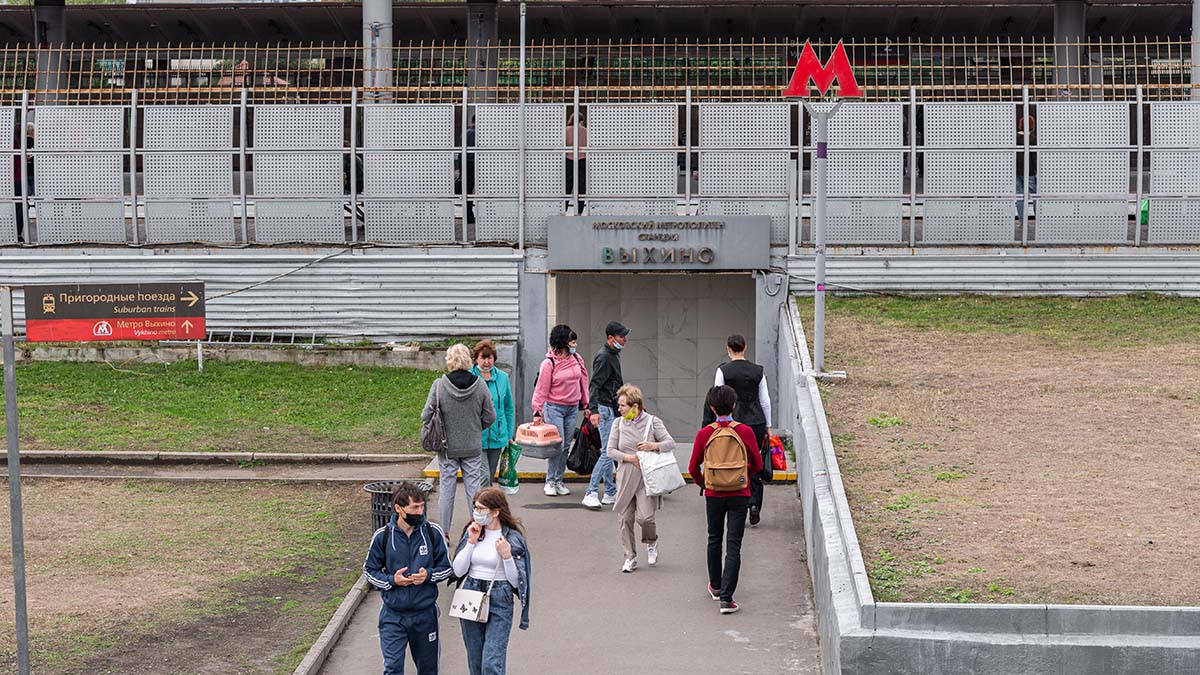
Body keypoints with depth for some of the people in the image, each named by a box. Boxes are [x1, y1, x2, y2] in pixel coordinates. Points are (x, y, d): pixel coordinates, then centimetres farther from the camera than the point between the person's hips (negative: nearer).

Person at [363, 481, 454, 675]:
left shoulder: (433, 532, -6)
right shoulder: (383, 536, -8)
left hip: (425, 613, 1)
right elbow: (369, 569, 4)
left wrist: (428, 575, -17)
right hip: (393, 616, -1)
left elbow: (446, 567, 4)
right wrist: (391, 580, -15)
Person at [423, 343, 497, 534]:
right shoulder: (480, 385, -8)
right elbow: (490, 417, -2)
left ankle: (444, 533, 13)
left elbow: (426, 416, -10)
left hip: (447, 447, -1)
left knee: (446, 489, 8)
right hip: (473, 447, 1)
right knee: (474, 489, 8)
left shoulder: (439, 385, -13)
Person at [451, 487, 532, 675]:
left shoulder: (512, 538, -7)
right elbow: (458, 571, -2)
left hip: (499, 603, -5)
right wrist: (471, 542, -9)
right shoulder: (472, 532, 4)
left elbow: (516, 581, -6)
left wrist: (506, 555, -19)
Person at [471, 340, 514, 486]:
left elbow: (509, 407, 14)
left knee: (490, 476, 12)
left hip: (497, 436, 4)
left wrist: (509, 435, 11)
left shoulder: (502, 377, 5)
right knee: (484, 477, -12)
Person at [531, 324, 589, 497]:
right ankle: (550, 482, 4)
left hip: (573, 408, 5)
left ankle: (559, 481, 17)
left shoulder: (576, 359, 4)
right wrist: (537, 412, -10)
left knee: (566, 446, 8)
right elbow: (541, 389, -9)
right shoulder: (549, 363, -11)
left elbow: (583, 382, 13)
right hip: (554, 407, -5)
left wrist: (585, 404, 14)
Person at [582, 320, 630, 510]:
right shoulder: (603, 357, -16)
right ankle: (591, 494, -13)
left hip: (613, 408, 10)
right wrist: (594, 410, -32)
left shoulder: (614, 354, 15)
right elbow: (595, 385, -23)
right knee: (608, 452, -13)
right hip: (605, 409, -10)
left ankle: (611, 493, 17)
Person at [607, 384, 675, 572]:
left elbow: (671, 443, -3)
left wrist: (654, 446, -20)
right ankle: (630, 557, 16)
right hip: (625, 478, 3)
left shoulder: (652, 422, -3)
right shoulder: (618, 424, 4)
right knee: (626, 518, 3)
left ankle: (651, 543, 20)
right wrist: (628, 458, -12)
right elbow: (610, 450, 3)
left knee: (644, 517, -13)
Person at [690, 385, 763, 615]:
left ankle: (716, 587, 36)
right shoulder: (745, 432, -10)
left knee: (714, 540, 21)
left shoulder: (704, 433, -8)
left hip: (713, 495, 1)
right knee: (734, 546, -1)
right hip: (739, 495, -1)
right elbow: (757, 465, -1)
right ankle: (726, 598, -9)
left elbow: (693, 468, -1)